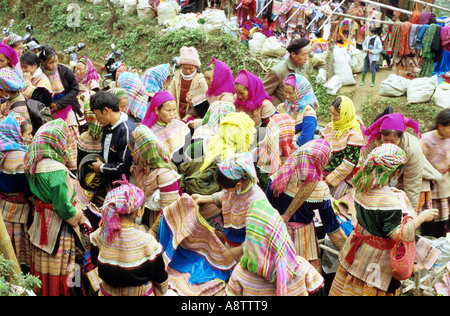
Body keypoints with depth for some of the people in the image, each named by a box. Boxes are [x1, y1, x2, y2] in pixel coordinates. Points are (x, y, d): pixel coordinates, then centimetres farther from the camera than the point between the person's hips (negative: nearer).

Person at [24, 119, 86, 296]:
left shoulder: (35, 164, -1)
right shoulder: (56, 169, -27)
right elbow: (63, 206, -24)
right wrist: (79, 218, -9)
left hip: (41, 222, 8)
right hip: (58, 227, -8)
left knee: (42, 268, 22)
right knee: (57, 272, 8)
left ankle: (41, 291, 37)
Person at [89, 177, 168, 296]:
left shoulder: (99, 235, -19)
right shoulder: (147, 242, -28)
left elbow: (95, 262, 2)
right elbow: (160, 279, -15)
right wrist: (161, 292, 5)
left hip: (108, 292, 3)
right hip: (140, 293, -3)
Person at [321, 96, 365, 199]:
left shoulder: (354, 134, -11)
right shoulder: (330, 127, 9)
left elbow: (348, 165, -14)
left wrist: (328, 181, -15)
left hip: (342, 178, -6)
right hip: (323, 174, 7)